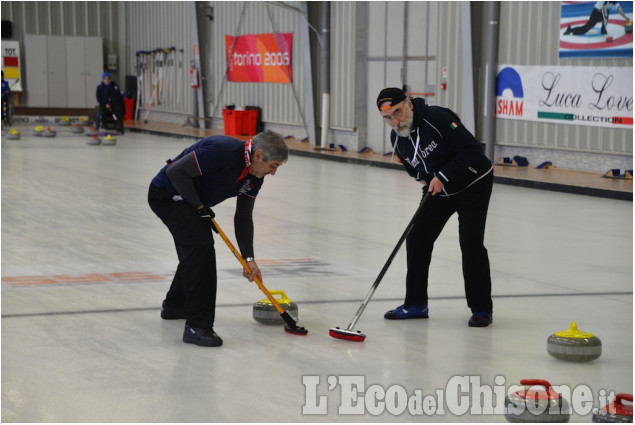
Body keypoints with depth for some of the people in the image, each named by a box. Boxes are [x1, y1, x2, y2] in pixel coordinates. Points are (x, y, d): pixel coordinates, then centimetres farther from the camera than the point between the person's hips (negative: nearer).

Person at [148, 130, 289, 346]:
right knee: (200, 245, -20)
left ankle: (175, 305, 46)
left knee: (196, 250, 22)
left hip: (187, 200, 10)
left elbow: (243, 217, 6)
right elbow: (176, 171, -30)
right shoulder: (222, 150, -31)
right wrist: (199, 207, -21)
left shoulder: (254, 176, -3)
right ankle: (197, 326, -20)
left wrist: (249, 259, 1)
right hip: (167, 194, -10)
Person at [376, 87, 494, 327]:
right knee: (416, 239, 1)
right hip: (439, 190, 7)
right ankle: (416, 303, 14)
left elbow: (471, 149, -28)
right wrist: (426, 180, -5)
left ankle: (481, 309, -3)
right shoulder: (397, 137, -4)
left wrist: (442, 177, -27)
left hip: (473, 184, -7)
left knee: (470, 243, -15)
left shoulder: (437, 118, -27)